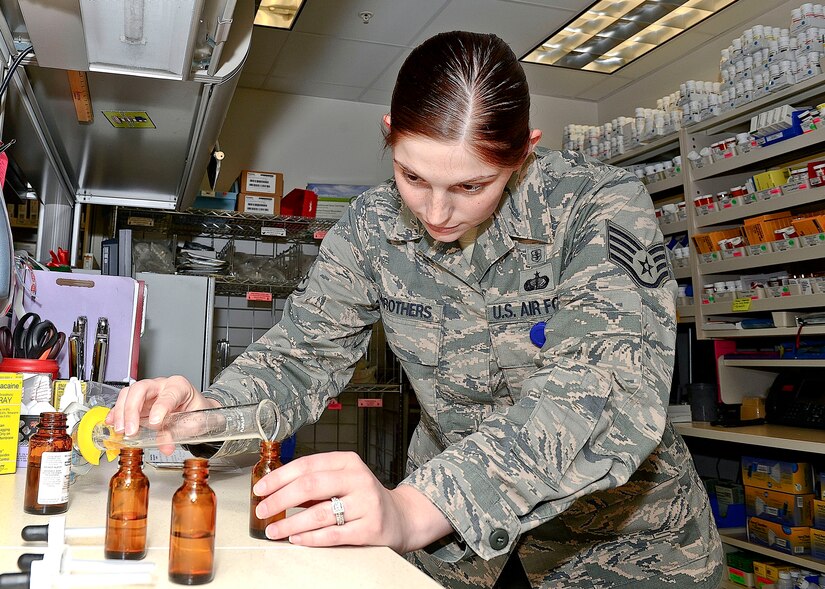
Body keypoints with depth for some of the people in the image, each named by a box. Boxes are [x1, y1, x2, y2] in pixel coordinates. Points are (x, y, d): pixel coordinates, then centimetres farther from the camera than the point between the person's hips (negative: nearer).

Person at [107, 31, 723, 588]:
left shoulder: (601, 204, -23)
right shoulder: (373, 226, -12)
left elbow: (608, 387, -36)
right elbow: (305, 351, -6)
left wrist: (415, 508, -49)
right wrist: (212, 411, -28)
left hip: (617, 522, -2)